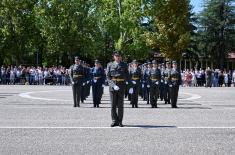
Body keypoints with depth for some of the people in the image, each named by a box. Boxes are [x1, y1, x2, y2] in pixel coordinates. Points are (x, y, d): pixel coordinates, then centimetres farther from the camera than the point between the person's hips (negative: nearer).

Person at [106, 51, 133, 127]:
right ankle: (114, 121, 11)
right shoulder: (110, 65, 5)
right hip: (112, 86, 0)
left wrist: (130, 86, -3)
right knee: (113, 105, 2)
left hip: (121, 86, 0)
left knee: (120, 105, 3)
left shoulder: (124, 65, 7)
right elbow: (108, 77, 0)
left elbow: (127, 76, 7)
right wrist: (113, 85, -15)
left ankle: (120, 121, 10)